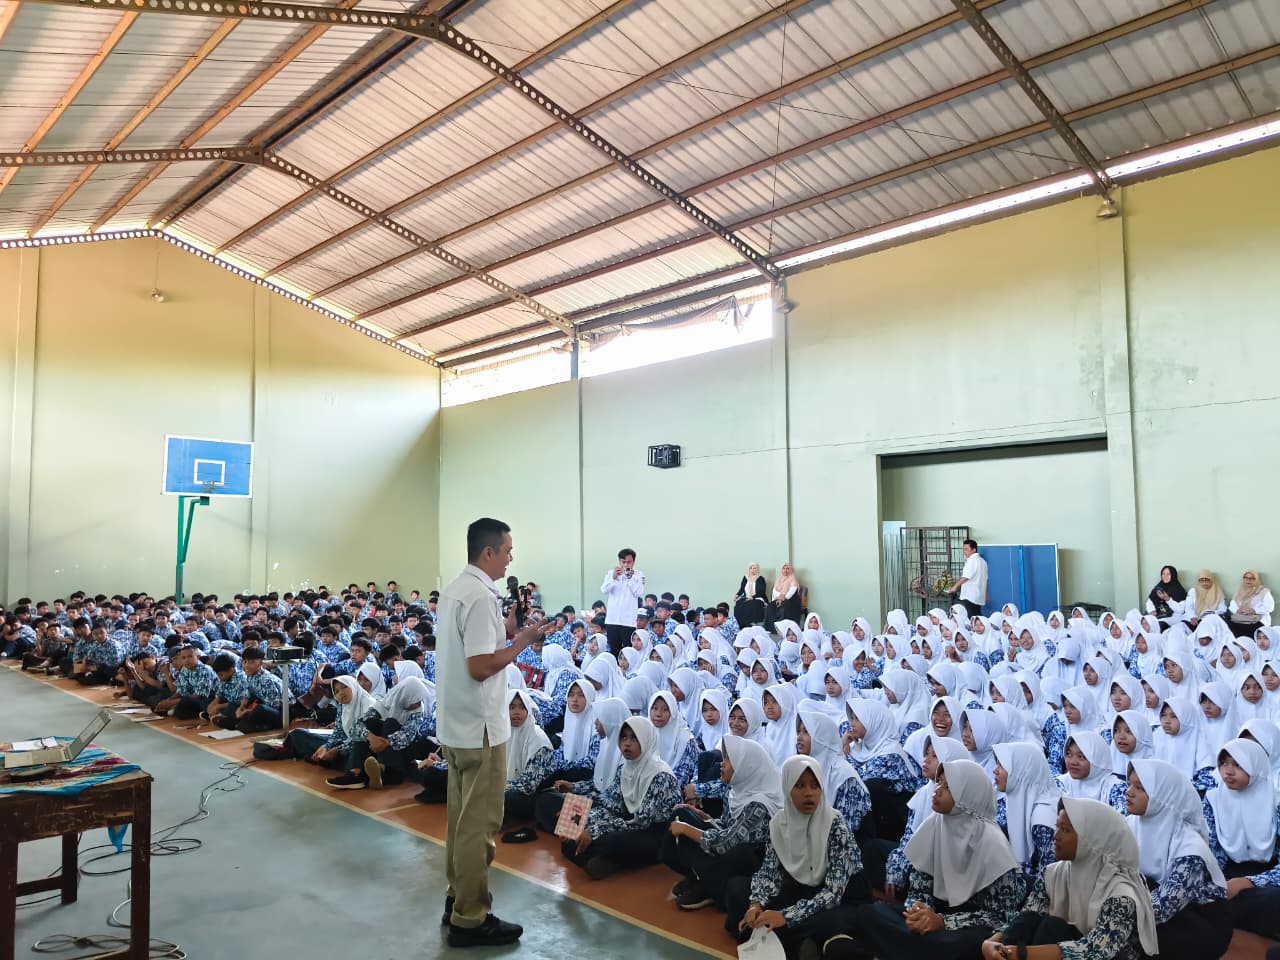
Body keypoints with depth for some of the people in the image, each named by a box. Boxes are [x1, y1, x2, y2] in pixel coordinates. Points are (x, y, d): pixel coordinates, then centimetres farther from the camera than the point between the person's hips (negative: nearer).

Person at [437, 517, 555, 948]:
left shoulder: (454, 589, 9)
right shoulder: (481, 597, -21)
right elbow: (480, 666, -25)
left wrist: (506, 629, 10)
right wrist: (524, 639, -17)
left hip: (455, 722, 10)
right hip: (480, 726, -10)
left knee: (462, 816, 19)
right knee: (479, 823, 1)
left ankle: (457, 898, 31)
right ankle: (470, 919, 11)